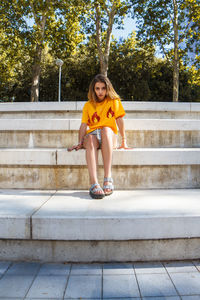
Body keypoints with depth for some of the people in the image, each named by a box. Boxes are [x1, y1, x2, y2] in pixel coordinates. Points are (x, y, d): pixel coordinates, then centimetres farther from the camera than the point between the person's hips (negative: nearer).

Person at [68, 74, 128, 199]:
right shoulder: (88, 105, 12)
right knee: (90, 139, -36)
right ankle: (94, 183, -49)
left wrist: (124, 141, -5)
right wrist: (80, 143, -12)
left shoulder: (114, 101, 10)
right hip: (92, 135, 1)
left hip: (110, 137, -1)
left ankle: (108, 178, -42)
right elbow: (84, 125, 3)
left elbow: (120, 121, 3)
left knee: (106, 129, -36)